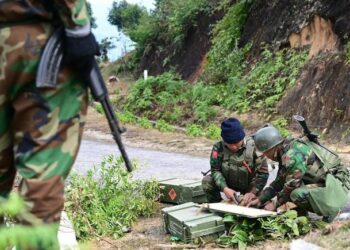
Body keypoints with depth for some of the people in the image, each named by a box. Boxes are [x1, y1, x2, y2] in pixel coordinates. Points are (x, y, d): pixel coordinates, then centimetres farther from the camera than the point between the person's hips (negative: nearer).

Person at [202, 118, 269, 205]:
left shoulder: (253, 147, -25)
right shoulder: (219, 147, -21)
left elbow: (262, 172, -21)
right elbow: (215, 170, -16)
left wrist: (253, 193, -31)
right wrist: (225, 188, -32)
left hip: (248, 186, -1)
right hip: (227, 183, 1)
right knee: (207, 181, -22)